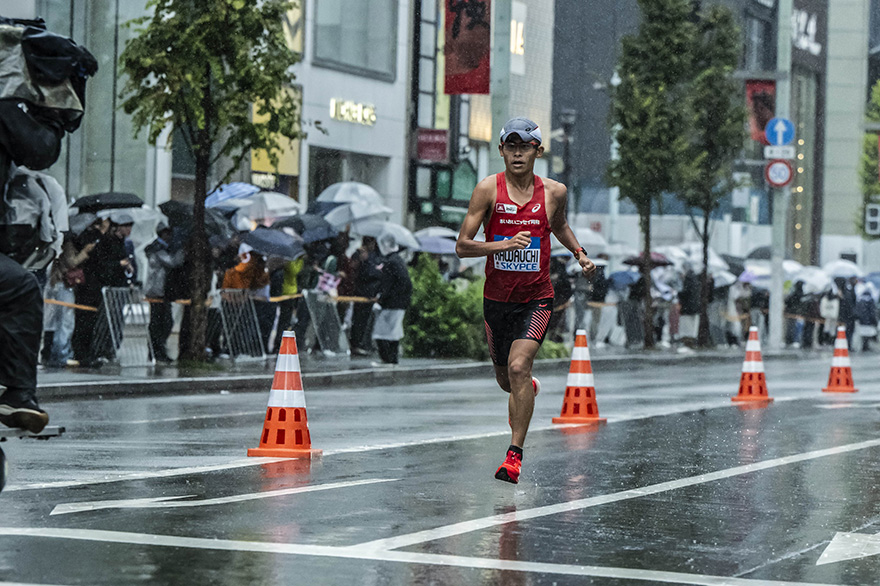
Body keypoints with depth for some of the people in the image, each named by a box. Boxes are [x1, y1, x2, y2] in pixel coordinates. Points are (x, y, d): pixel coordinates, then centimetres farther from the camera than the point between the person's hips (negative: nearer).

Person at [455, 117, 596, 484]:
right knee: (505, 379, 16)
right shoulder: (488, 189, -9)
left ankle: (515, 454, -15)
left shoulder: (554, 192, -2)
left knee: (518, 367, -22)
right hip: (496, 298, 1)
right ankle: (529, 388, 55)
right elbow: (462, 246, -11)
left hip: (536, 298, -1)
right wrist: (506, 244, -24)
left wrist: (579, 254, 8)